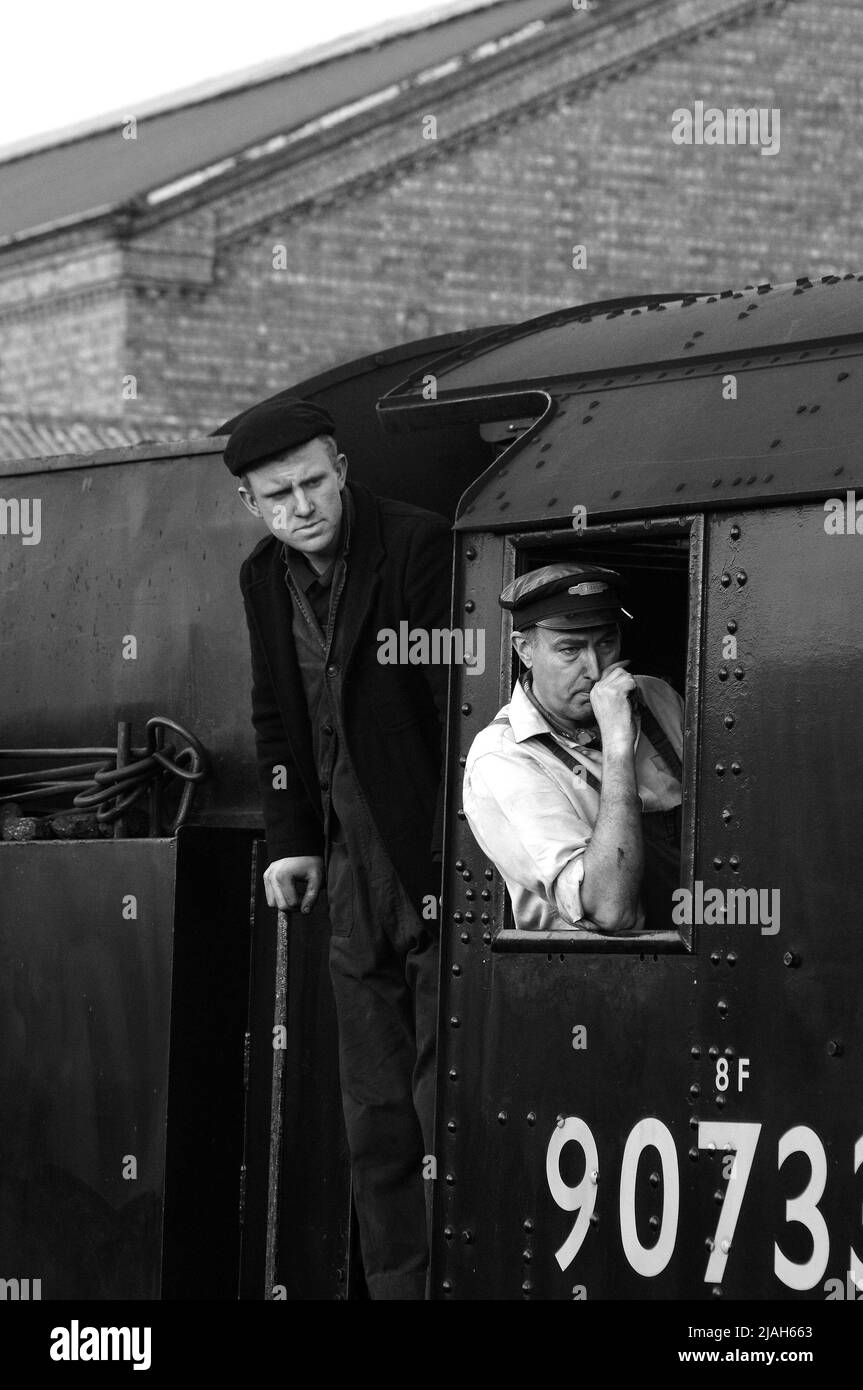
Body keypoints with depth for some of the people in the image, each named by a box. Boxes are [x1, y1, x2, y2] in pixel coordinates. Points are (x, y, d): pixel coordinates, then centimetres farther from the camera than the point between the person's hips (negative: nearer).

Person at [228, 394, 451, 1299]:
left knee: (446, 1099, -8)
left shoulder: (419, 547, -14)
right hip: (354, 869, 7)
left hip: (441, 861, -7)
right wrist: (291, 839, 10)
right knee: (374, 1111, 10)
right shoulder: (264, 579, 8)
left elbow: (466, 704, -15)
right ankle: (395, 1283, 16)